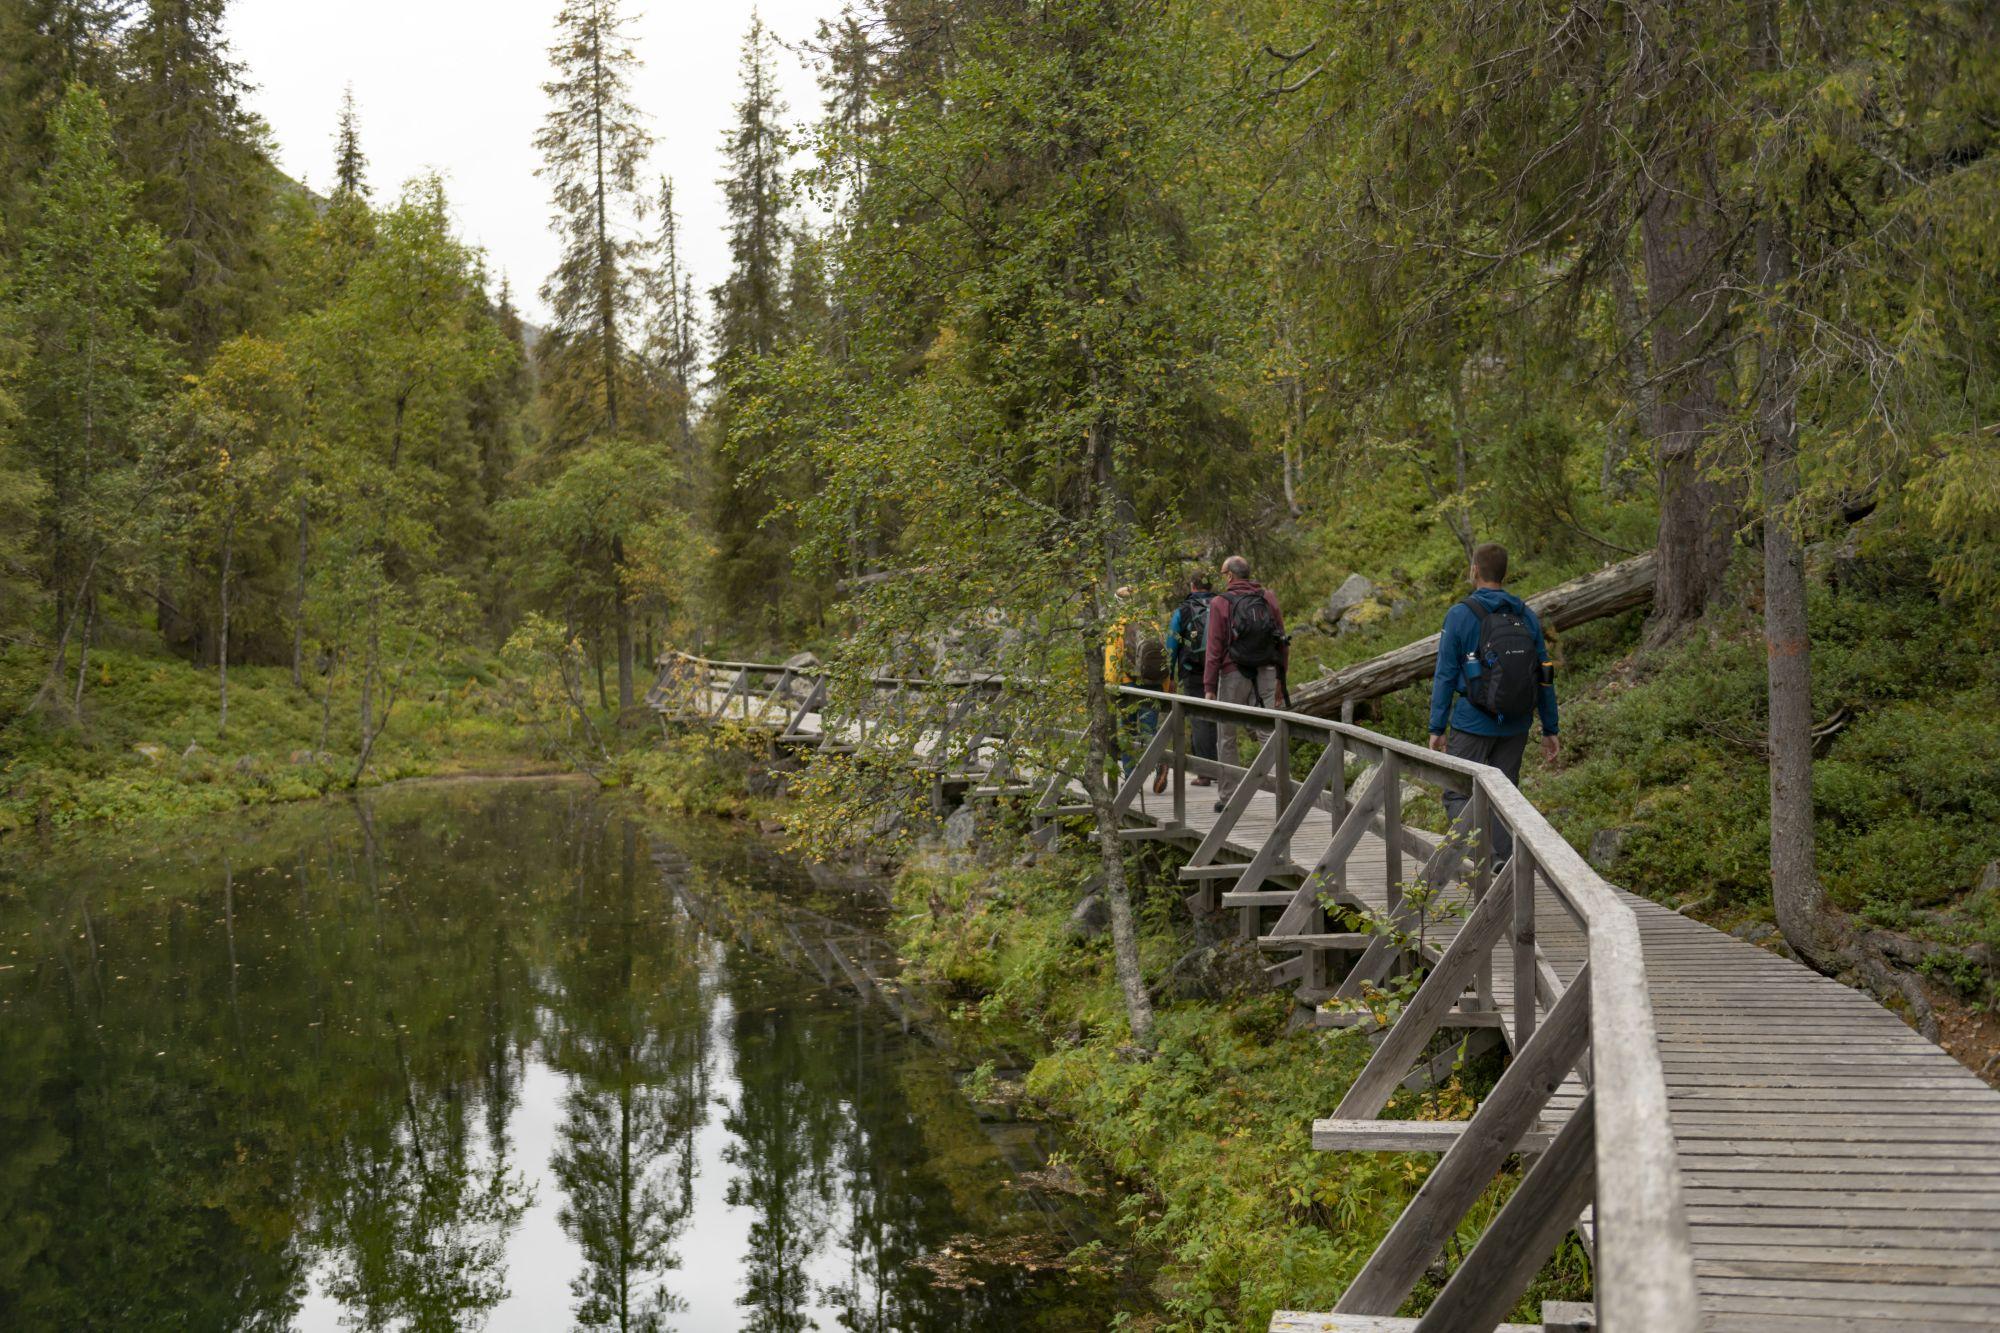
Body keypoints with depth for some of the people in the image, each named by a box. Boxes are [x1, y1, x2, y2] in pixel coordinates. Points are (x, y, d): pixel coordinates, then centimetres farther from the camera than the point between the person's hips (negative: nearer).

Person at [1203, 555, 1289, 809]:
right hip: (1267, 673, 3)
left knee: (1226, 738, 9)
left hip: (1233, 675, -3)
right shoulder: (1268, 598, 7)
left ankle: (1227, 796, 14)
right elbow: (1282, 642, 9)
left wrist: (1209, 688, -5)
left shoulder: (1220, 604, -5)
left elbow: (1214, 649, -8)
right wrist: (1280, 679, 15)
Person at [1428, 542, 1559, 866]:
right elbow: (1544, 678, 5)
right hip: (1516, 726, 4)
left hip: (1473, 724, -4)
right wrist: (1550, 731, 12)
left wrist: (1436, 729, -3)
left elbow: (1445, 676, -9)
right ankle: (1501, 862, 10)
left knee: (1457, 793, 3)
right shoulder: (1528, 617, 3)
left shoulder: (1460, 615, -9)